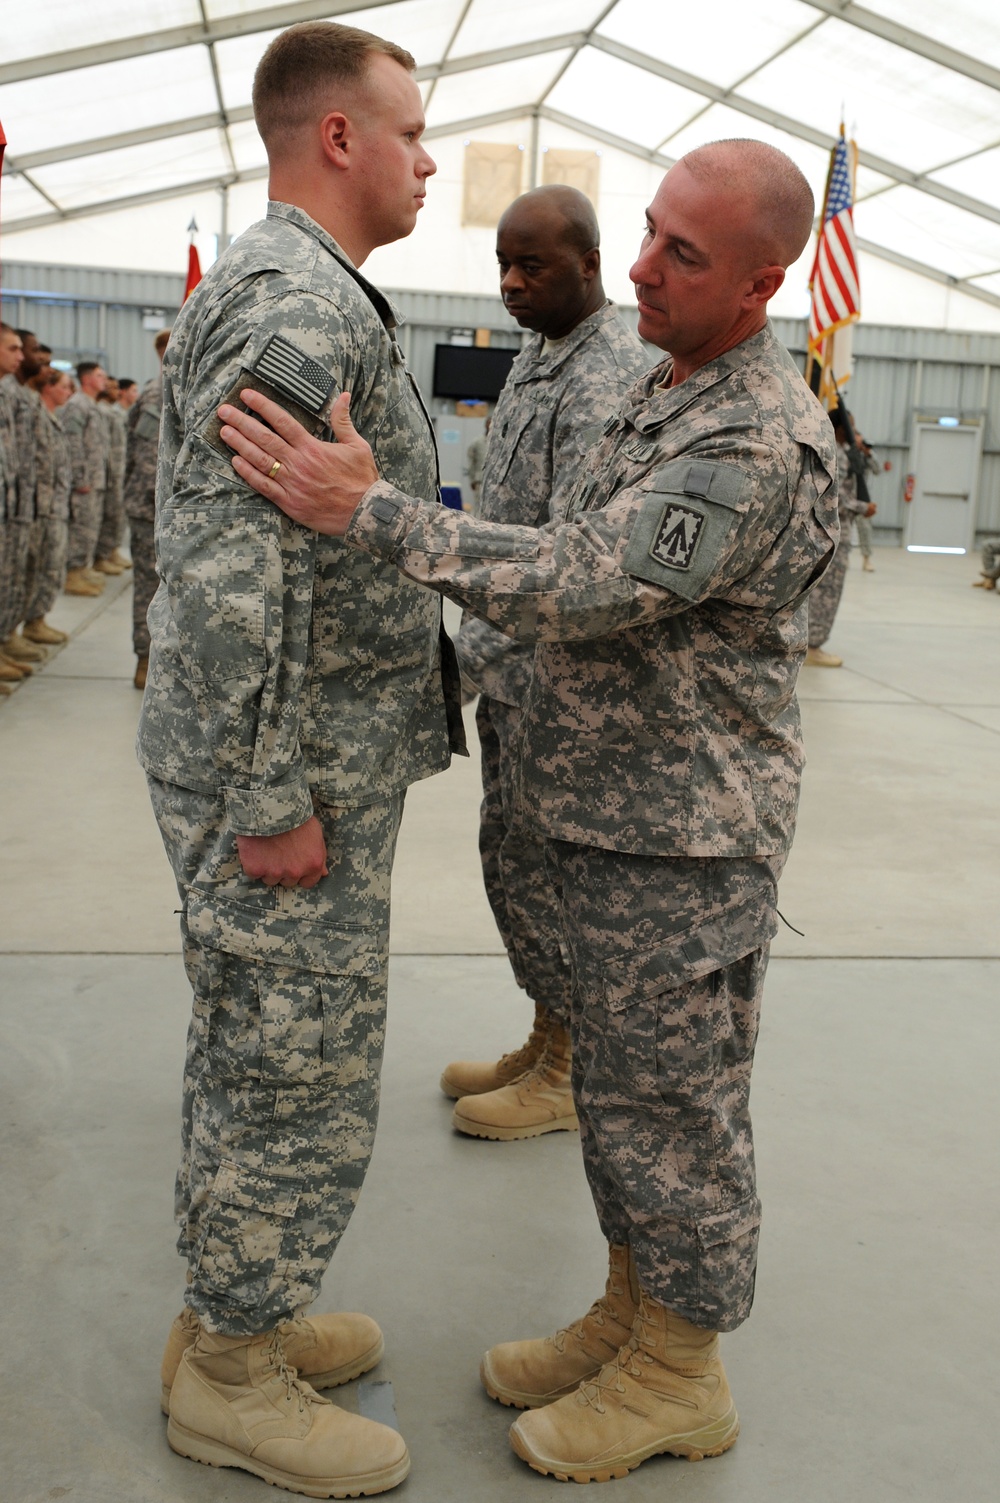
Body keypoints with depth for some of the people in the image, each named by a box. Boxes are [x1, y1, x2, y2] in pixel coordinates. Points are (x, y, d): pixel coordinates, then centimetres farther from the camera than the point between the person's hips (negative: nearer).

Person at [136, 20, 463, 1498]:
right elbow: (231, 573, -26)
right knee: (301, 1089, 3)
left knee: (252, 1062, 20)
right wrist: (271, 802, -22)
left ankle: (235, 1312, 37)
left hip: (299, 767, 11)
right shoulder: (301, 306, -18)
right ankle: (230, 1376, 22)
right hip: (295, 781, -11)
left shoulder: (301, 294, 17)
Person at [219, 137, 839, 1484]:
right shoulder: (666, 390, 12)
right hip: (613, 814, 10)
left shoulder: (759, 439, -21)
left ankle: (680, 1375, 23)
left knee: (670, 1100, 4)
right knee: (619, 1083, 19)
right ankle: (630, 1313, 36)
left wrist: (368, 510, -33)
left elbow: (584, 584, -32)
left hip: (683, 835, -10)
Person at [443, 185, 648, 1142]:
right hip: (511, 661, 10)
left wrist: (464, 661, -26)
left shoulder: (610, 379, -19)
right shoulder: (538, 356, 14)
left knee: (539, 863, 0)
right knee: (514, 855, 16)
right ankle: (545, 1042, 31)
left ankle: (570, 1073, 18)